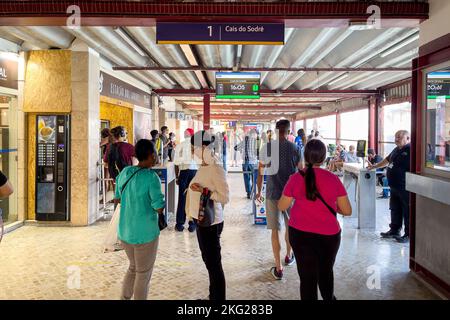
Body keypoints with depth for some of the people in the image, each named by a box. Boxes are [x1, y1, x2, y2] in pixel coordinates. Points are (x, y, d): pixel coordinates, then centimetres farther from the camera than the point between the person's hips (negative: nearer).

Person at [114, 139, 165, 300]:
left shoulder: (125, 172, 1)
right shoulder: (151, 177, -19)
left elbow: (117, 199, 11)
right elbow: (159, 208, -17)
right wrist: (158, 197, 2)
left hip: (124, 231, 7)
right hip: (145, 233, -6)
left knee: (133, 267, 27)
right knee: (143, 274, 13)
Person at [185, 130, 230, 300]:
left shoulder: (216, 169, -19)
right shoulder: (203, 166, 7)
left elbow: (225, 197, -22)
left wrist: (203, 190, -29)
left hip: (211, 222, -9)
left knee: (214, 263, 2)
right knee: (208, 260, 20)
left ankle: (219, 297, 16)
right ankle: (212, 295, 36)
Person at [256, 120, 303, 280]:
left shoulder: (267, 147, -3)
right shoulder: (295, 148, -5)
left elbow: (260, 171, 1)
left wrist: (259, 191, 14)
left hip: (273, 193, -1)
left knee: (275, 230, 4)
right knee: (291, 226, 22)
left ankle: (278, 268, 5)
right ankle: (289, 256, 41)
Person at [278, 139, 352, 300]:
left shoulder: (296, 178, -9)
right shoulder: (333, 179, -8)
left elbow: (282, 206, 3)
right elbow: (347, 211, 0)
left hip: (300, 233, -1)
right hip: (329, 234, 1)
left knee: (307, 276, 11)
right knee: (326, 271, 25)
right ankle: (328, 297, 44)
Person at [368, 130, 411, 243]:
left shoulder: (410, 150, -14)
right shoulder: (396, 150, 15)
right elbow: (387, 161, 31)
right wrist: (374, 167, 36)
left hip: (405, 188, -9)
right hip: (394, 187, 9)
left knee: (407, 211, 0)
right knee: (395, 209, 17)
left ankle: (409, 234, 9)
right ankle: (394, 230, 28)